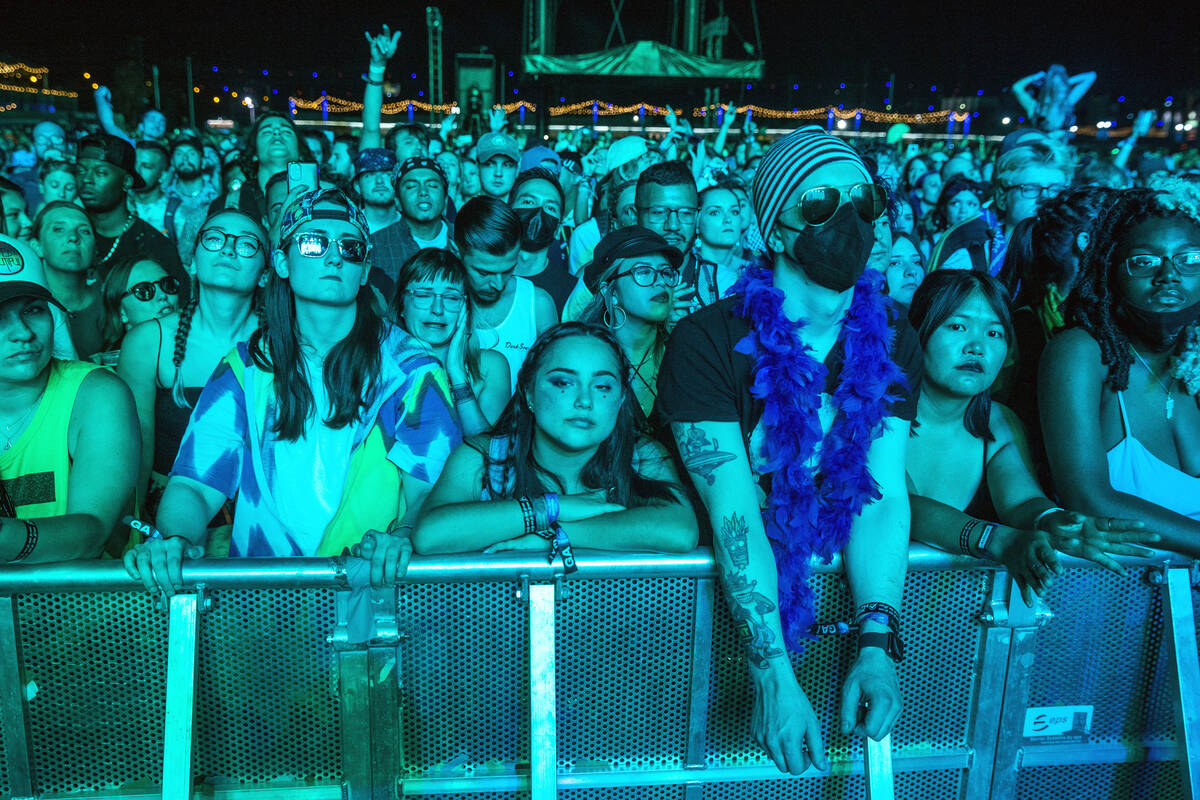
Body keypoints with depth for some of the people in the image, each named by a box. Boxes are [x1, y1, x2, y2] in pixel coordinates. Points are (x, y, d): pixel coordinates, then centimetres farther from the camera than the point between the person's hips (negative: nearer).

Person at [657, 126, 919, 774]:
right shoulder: (707, 339, -14)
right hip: (731, 585, -3)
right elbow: (733, 509, -21)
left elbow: (884, 495, -9)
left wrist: (876, 642, -22)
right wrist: (774, 673, -29)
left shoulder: (891, 340, 0)